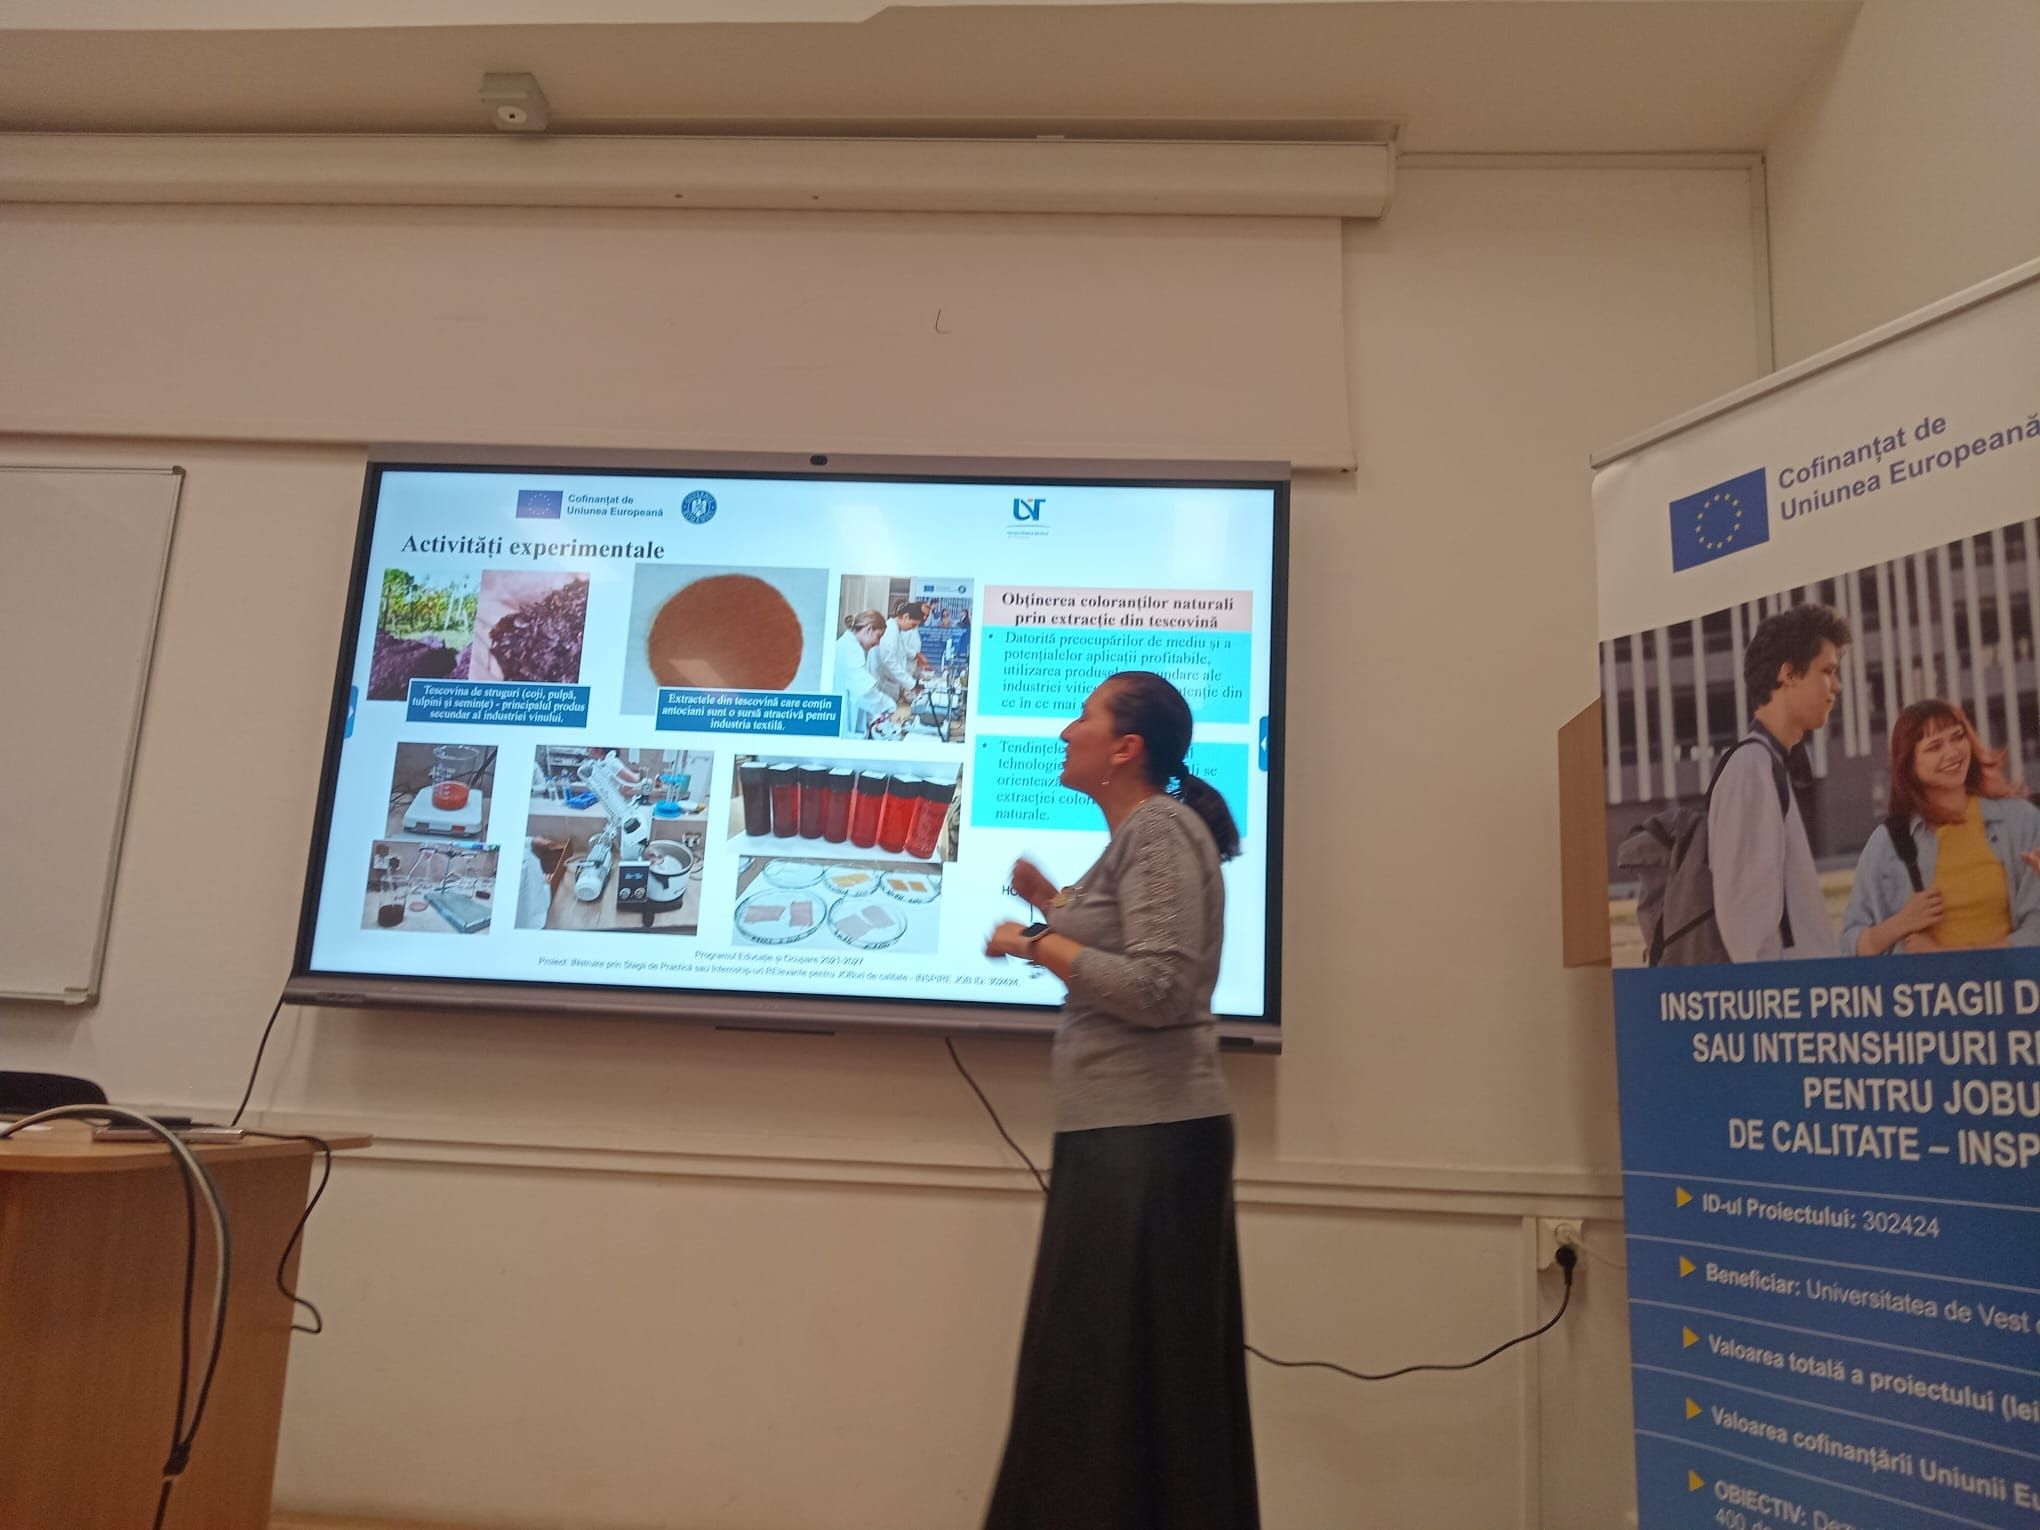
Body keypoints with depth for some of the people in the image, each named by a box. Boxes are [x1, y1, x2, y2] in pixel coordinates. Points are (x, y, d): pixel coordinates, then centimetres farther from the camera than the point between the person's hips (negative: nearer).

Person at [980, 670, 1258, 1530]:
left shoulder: (1160, 829, -13)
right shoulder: (1141, 832, 16)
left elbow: (1157, 988, -22)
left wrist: (1034, 944, -14)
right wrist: (1054, 905, 13)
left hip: (1145, 1137, -10)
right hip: (1130, 1133, 10)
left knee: (1118, 1366, 0)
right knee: (1150, 1369, 15)